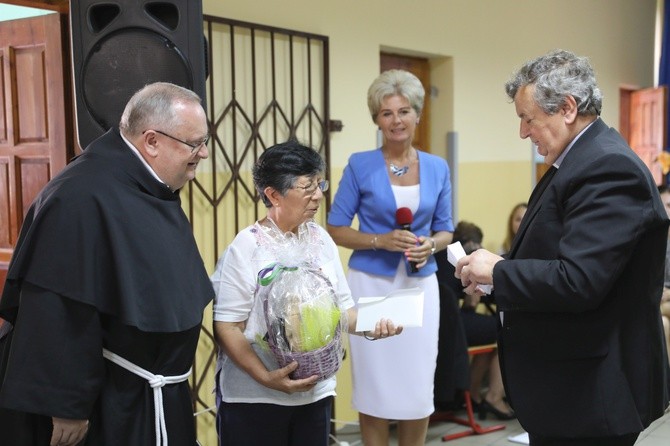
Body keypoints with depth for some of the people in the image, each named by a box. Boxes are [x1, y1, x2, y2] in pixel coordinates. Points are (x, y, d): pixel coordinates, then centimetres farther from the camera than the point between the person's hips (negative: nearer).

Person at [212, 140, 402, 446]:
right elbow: (227, 327, -14)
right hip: (254, 396, -5)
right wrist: (266, 377, -23)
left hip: (315, 392, 5)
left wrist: (369, 326, -11)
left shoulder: (321, 239, 4)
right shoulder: (246, 247, -12)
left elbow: (341, 307, 8)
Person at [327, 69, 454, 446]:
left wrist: (431, 245, -11)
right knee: (375, 388, 5)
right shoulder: (360, 165, -3)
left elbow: (445, 229, 11)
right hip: (371, 285, -2)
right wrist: (381, 240, -17)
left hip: (421, 286, 3)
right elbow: (336, 229, -2)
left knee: (419, 389, 7)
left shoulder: (438, 168, 5)